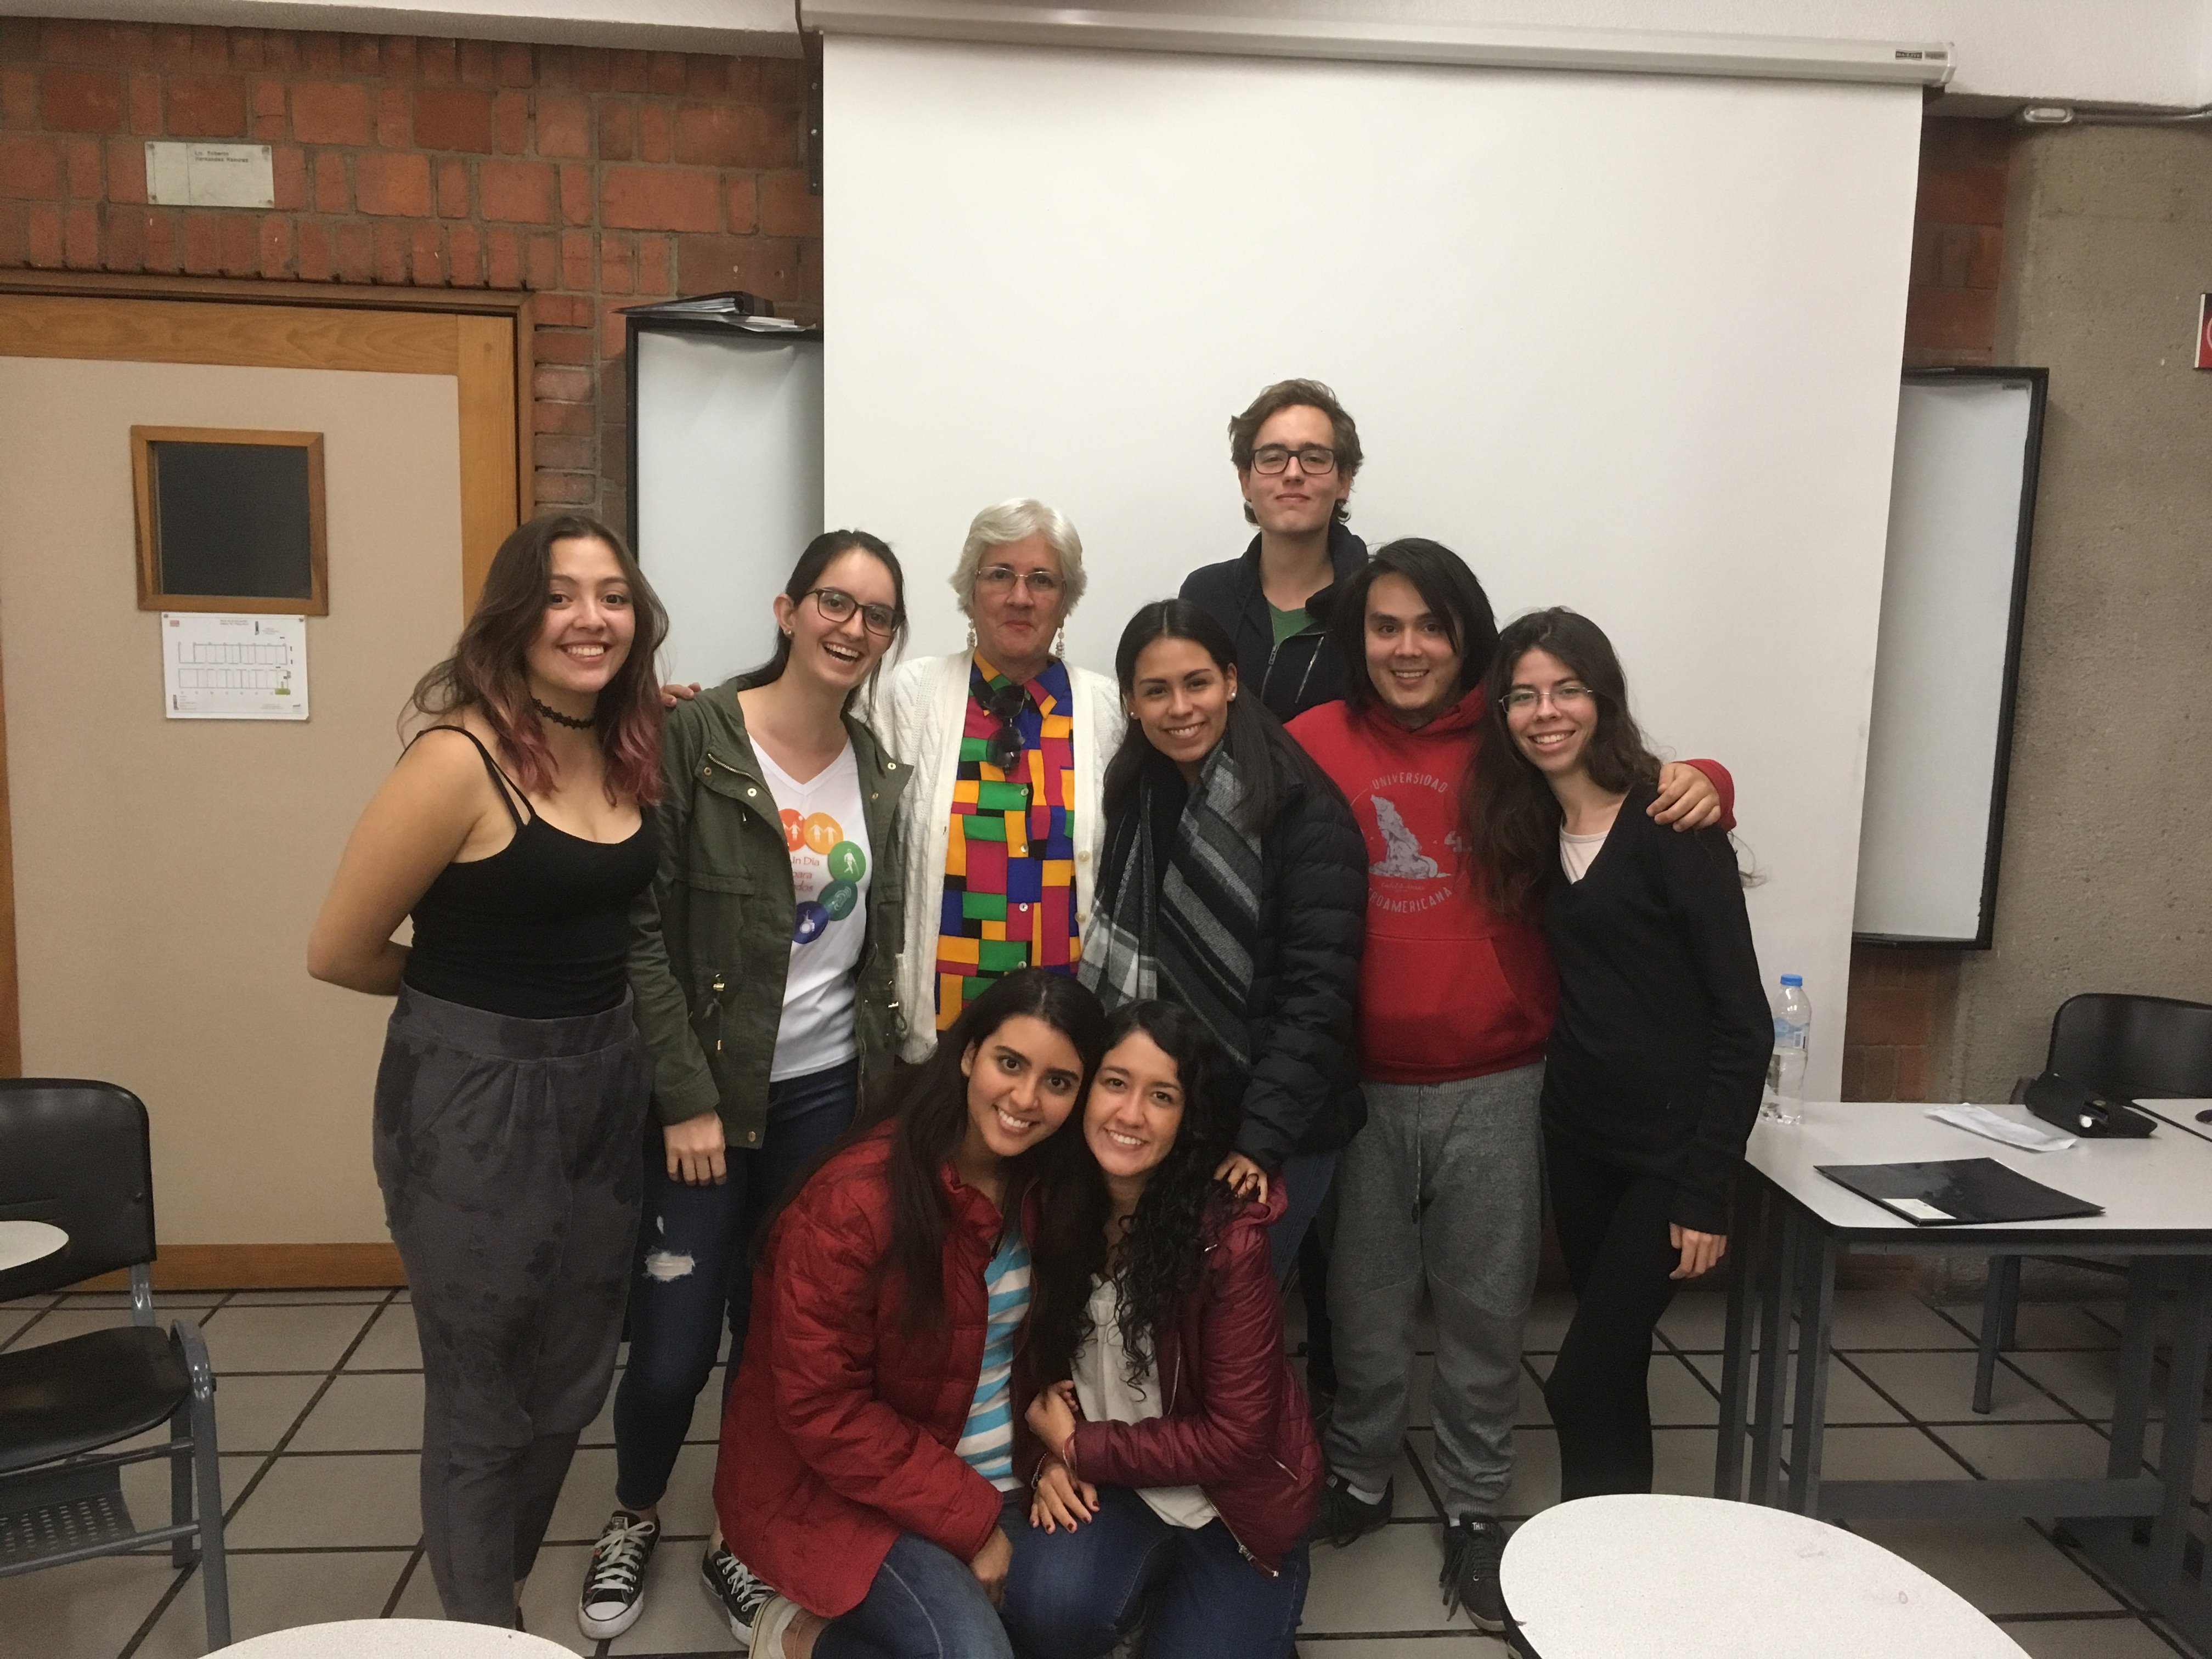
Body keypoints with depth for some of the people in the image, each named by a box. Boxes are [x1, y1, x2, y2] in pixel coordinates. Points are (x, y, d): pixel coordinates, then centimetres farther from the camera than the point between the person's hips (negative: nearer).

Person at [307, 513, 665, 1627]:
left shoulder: (630, 749, 1)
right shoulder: (460, 758, -19)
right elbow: (339, 951, -12)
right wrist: (466, 990, 2)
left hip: (604, 1081, 7)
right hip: (471, 1094, -6)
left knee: (572, 1378, 21)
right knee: (484, 1395, 12)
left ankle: (504, 1583, 45)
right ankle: (481, 1626, 36)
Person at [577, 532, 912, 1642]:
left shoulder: (882, 774, 5)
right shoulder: (693, 738, -10)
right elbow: (642, 934, -13)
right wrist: (686, 1098, -15)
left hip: (826, 1092, 4)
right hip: (700, 1094, -4)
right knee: (670, 1349, 2)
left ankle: (740, 1536, 36)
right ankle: (633, 1517, 34)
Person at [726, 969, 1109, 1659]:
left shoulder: (1050, 1190, -3)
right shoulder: (856, 1199, -23)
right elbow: (822, 1412, -20)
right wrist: (969, 1519, -18)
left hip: (999, 1482, 7)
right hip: (838, 1487, -6)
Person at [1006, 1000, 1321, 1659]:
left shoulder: (1227, 1236, -24)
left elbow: (1235, 1436, -18)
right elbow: (1044, 1354, 4)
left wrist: (1079, 1450, -13)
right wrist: (1054, 1453, -13)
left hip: (1231, 1498, -2)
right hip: (1105, 1481, 2)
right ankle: (1157, 1576, 8)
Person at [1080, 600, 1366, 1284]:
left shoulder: (1303, 808, -13)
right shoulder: (1130, 799, 4)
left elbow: (1318, 987, -16)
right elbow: (1116, 972, 10)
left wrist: (1264, 1139, -21)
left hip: (1277, 1128, -5)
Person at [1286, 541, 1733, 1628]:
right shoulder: (1313, 746, -3)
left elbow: (1630, 787, 12)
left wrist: (1703, 784, -9)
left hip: (1497, 1088, 0)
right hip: (1360, 1086, 0)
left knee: (1485, 1310, 13)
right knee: (1364, 1304, 15)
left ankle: (1475, 1508, 33)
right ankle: (1357, 1475, 38)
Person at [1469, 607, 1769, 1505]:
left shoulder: (1671, 823, -14)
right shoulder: (1532, 829, 6)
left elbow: (1742, 1017, -15)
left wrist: (1707, 1188, -16)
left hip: (1668, 1146, -6)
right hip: (1577, 1134, 6)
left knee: (1583, 1383, -5)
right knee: (1614, 1370, 17)